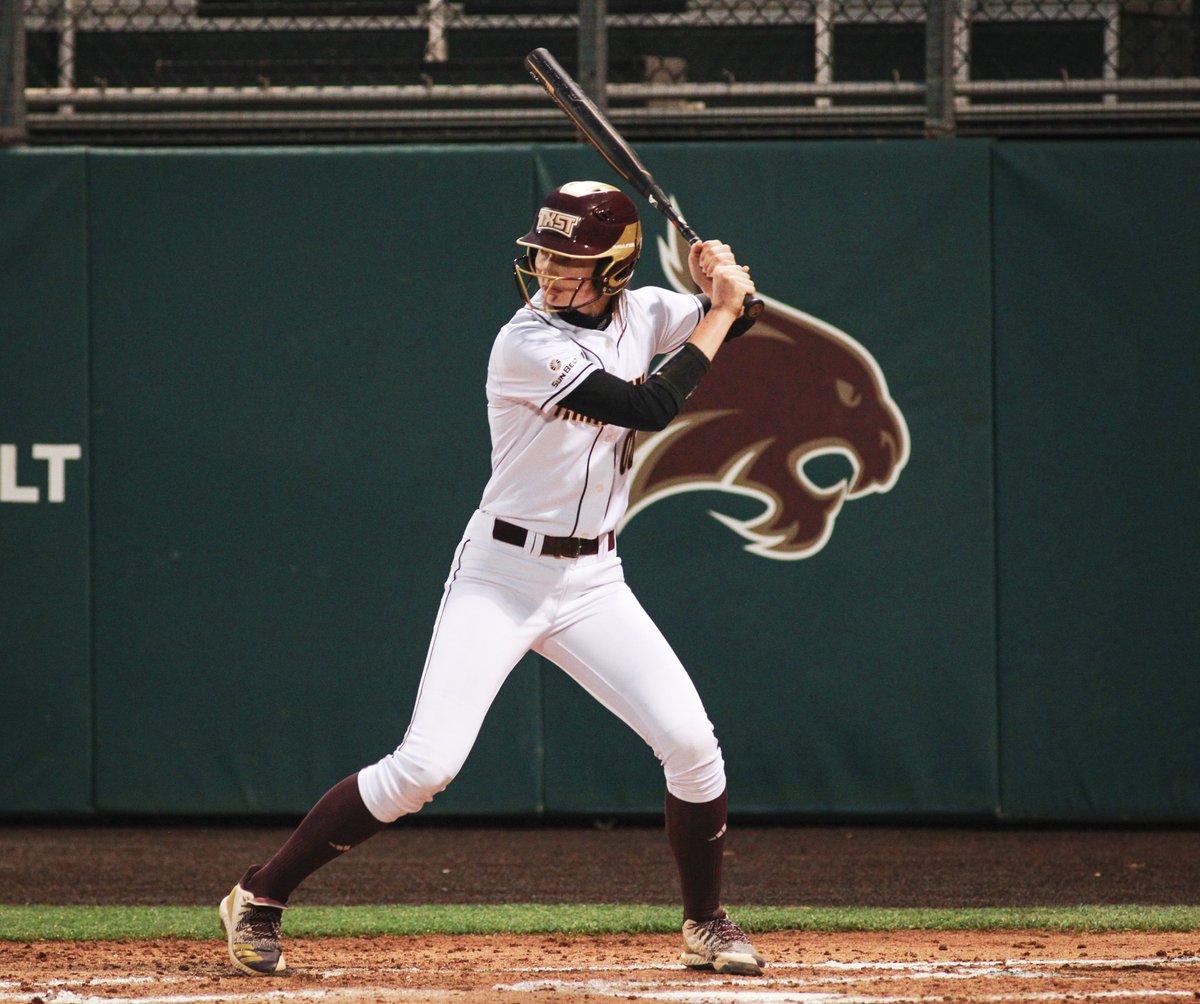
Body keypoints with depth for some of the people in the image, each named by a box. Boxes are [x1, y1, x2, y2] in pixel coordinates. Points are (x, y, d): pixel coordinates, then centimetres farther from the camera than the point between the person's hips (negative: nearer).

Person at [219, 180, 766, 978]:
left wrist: (725, 285, -11)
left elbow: (744, 316, 12)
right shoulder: (528, 345, -20)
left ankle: (706, 925, 14)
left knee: (690, 742, -6)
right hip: (501, 575, -6)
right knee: (425, 765, -15)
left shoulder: (638, 313, 1)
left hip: (592, 582, 6)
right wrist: (720, 311, -15)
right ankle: (260, 897, -1)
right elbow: (653, 409, -24)